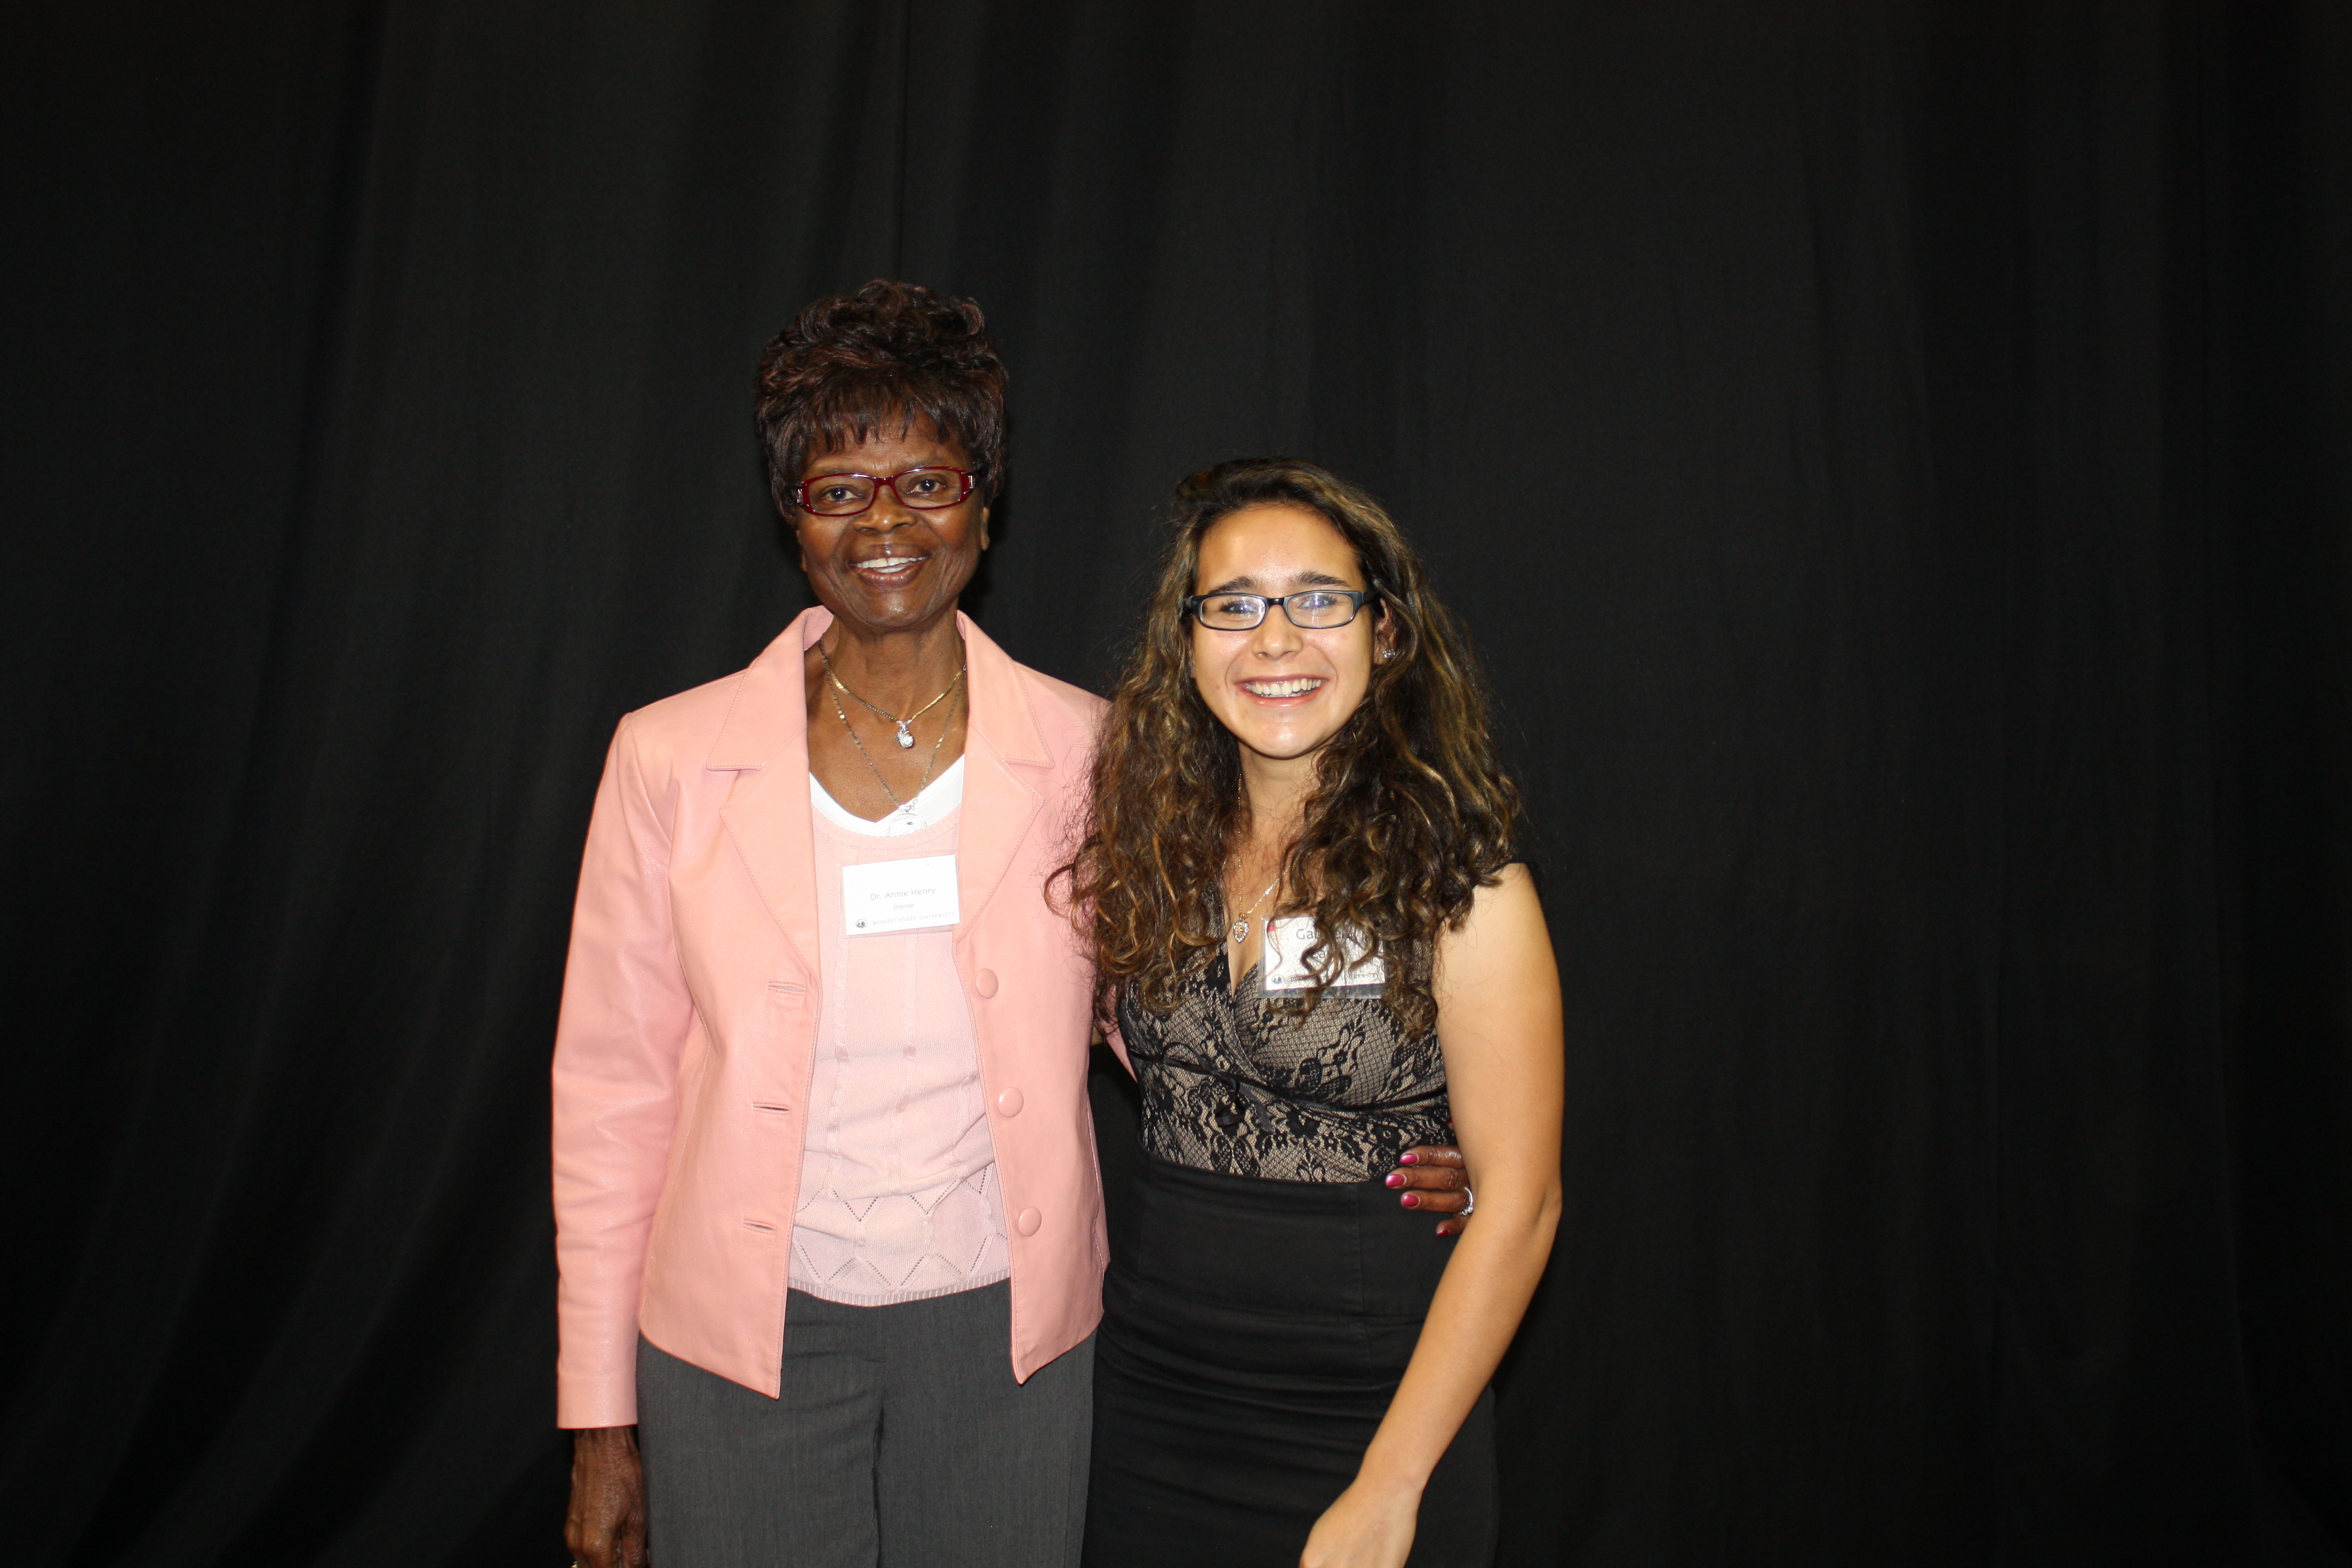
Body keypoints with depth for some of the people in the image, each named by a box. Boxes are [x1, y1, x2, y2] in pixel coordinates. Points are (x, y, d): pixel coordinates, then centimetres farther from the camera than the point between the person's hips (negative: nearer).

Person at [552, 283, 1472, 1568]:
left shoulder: (1084, 751, -4)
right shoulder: (670, 760, -5)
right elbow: (612, 1097, -1)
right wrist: (601, 1424, 1)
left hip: (1006, 1330, 1)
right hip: (746, 1342, 0)